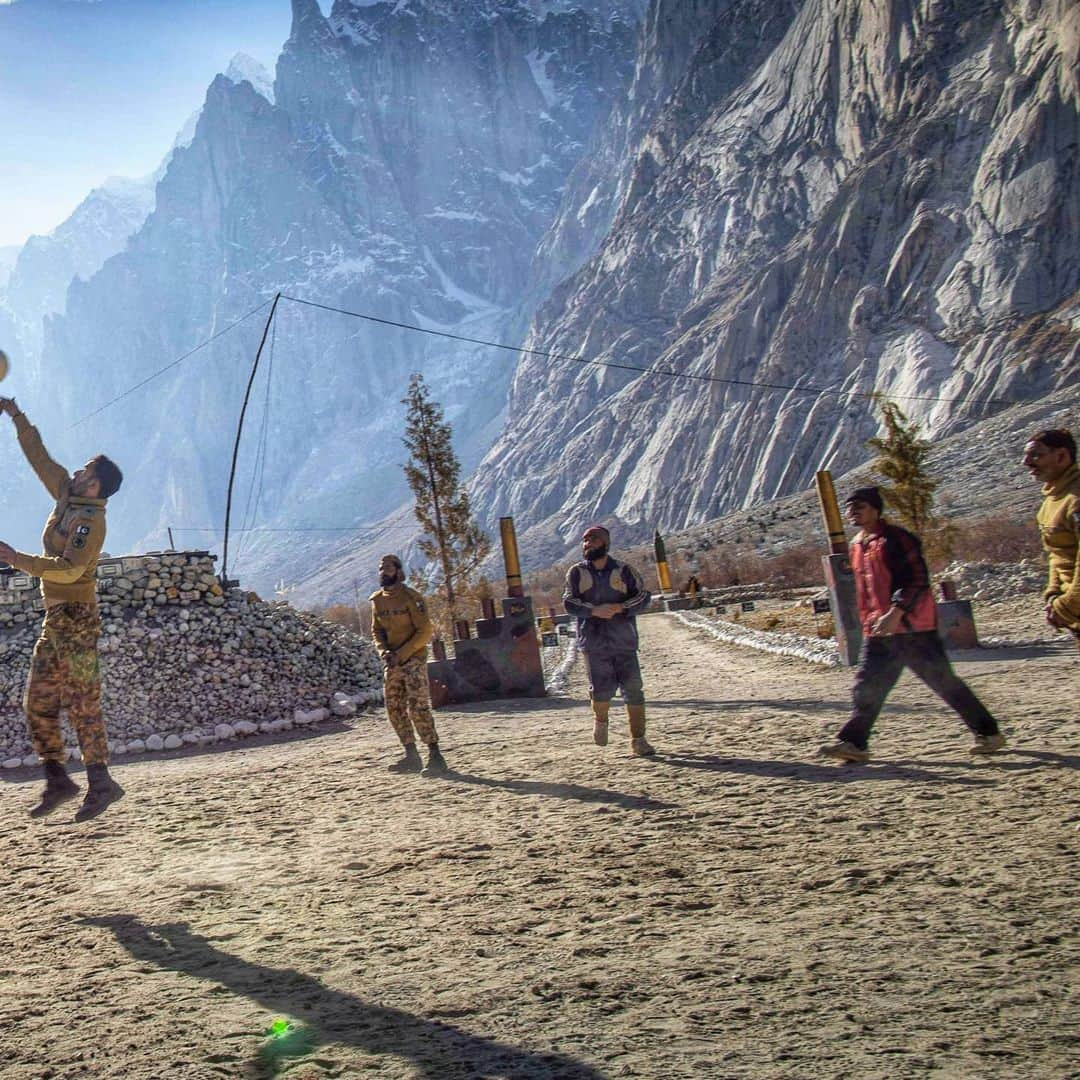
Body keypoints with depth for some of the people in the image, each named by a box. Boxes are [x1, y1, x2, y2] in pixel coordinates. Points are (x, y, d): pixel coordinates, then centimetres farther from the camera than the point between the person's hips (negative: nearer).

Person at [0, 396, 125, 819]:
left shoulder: (90, 519, -13)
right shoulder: (66, 495, 12)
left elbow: (70, 569, -25)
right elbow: (39, 456, 21)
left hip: (76, 619, -9)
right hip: (55, 619, 9)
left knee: (82, 704, -9)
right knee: (38, 701, 8)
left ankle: (100, 784, -6)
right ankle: (57, 780, 13)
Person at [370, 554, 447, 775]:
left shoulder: (411, 597, -11)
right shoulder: (377, 600, 8)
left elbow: (425, 631, -13)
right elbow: (376, 630, 15)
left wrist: (401, 654, -18)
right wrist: (384, 651, -6)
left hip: (413, 660, -7)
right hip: (391, 663, 7)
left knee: (418, 708, -13)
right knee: (394, 710, 7)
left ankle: (435, 755, -8)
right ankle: (411, 756, 16)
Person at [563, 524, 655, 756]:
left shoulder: (623, 571, 5)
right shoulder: (577, 573, 7)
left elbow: (643, 597, 2)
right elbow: (569, 603, -2)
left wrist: (621, 608, -16)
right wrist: (594, 610, -18)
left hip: (623, 640, 0)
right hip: (594, 642, 0)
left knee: (633, 690, -1)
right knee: (602, 690, -7)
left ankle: (638, 740, 10)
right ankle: (601, 720, 27)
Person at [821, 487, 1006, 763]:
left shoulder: (896, 539, -11)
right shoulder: (856, 545, 15)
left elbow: (917, 581, -19)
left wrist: (896, 613, -28)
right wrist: (868, 621, 23)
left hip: (913, 627, -7)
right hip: (878, 631, 7)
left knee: (944, 682, 0)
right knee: (866, 688, 1)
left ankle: (988, 733, 12)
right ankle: (853, 742, 3)